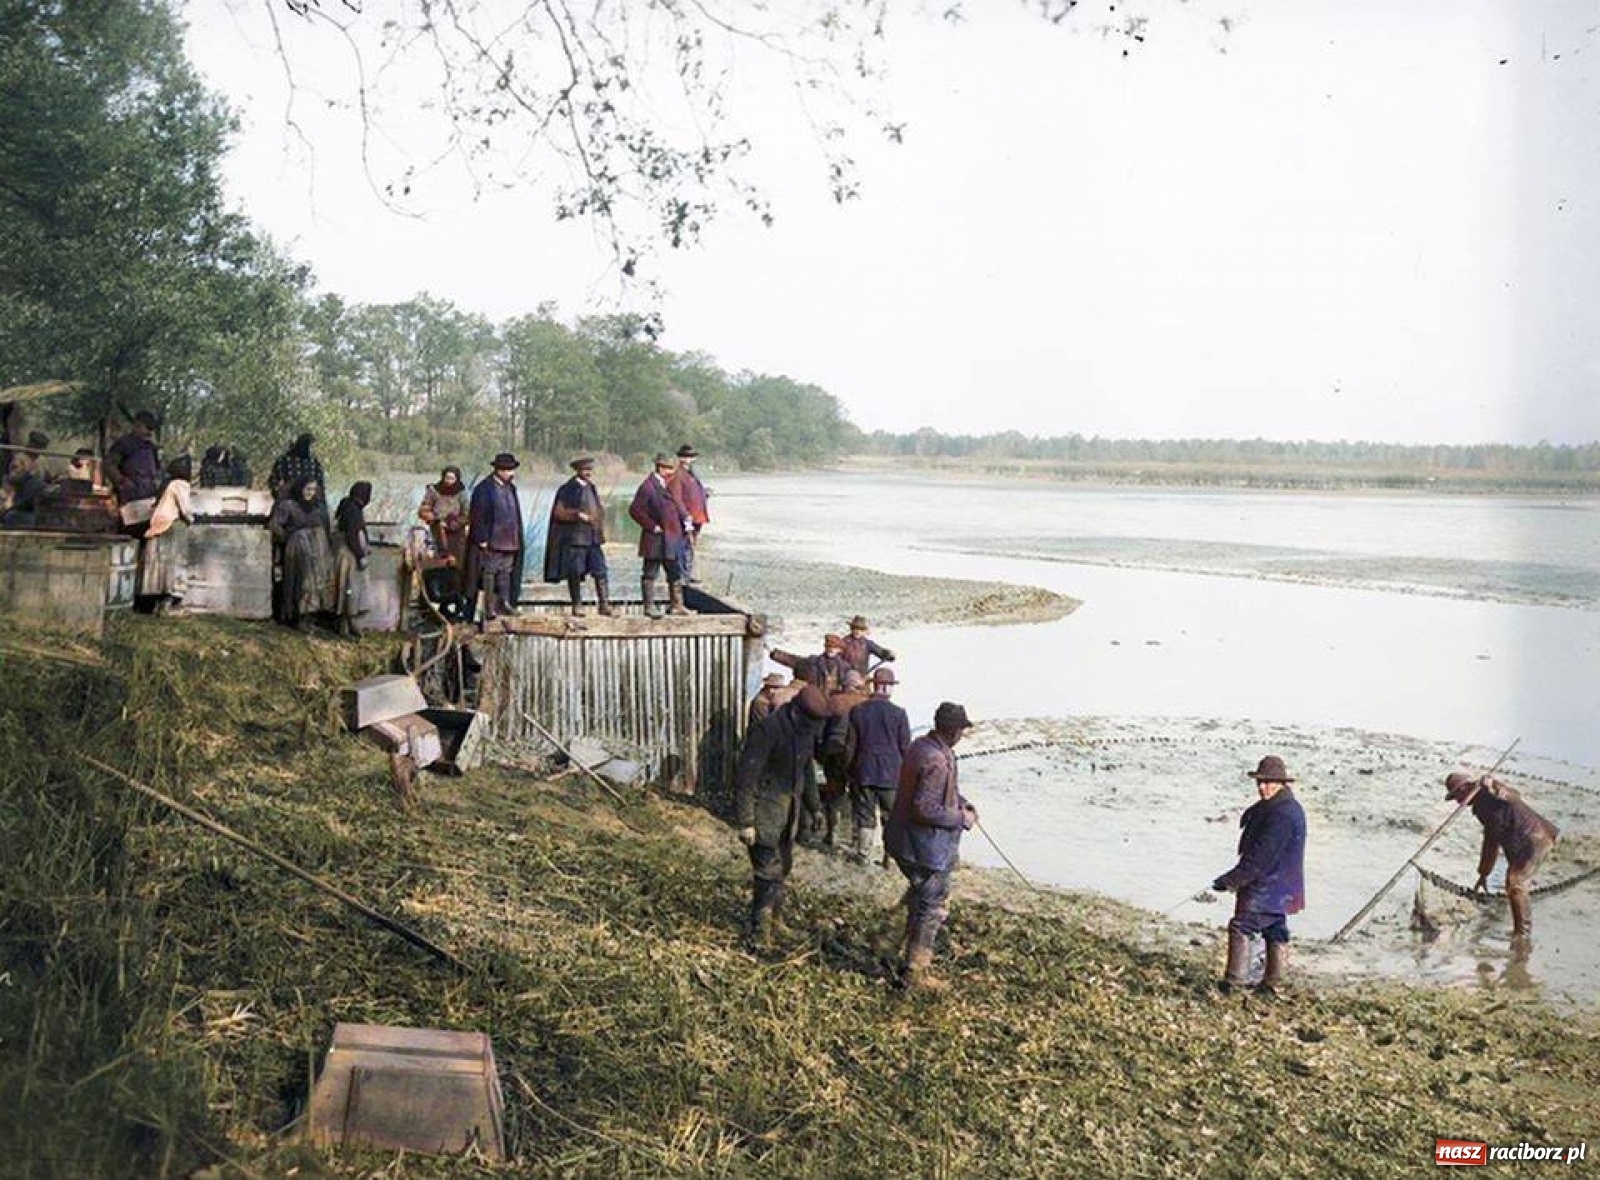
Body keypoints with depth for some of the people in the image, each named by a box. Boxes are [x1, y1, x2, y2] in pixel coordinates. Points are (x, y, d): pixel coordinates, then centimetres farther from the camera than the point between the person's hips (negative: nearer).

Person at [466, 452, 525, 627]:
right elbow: (477, 516, -12)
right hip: (490, 541, -7)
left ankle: (504, 603, 13)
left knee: (506, 572, 7)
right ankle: (489, 608, 3)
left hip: (509, 540, 7)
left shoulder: (510, 488, 12)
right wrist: (482, 540, -16)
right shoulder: (484, 488, -11)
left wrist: (516, 538, 15)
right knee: (489, 573, -1)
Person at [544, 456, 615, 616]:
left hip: (593, 537, 6)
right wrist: (578, 515, -20)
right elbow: (558, 512, -10)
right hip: (574, 538, -5)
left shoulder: (592, 488, 15)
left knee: (601, 571, -3)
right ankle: (577, 606, 12)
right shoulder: (568, 489, -6)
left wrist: (600, 527, 14)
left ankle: (604, 605, -1)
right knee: (575, 573, 1)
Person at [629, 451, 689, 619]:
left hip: (670, 538, 9)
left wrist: (684, 519, 9)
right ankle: (649, 606, 6)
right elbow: (634, 509, -19)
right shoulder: (647, 487, -14)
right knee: (650, 574, 1)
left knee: (675, 573, 12)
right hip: (655, 540, -9)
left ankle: (676, 605, 20)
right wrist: (652, 526, -18)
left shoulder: (665, 485, 13)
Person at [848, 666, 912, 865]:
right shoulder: (898, 713, -11)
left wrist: (848, 770, 15)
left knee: (865, 816, 12)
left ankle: (863, 855, 17)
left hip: (863, 772, 2)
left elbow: (850, 744, 4)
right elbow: (905, 747, -5)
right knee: (892, 817, 10)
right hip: (892, 774, -2)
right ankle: (890, 857, 13)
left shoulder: (857, 710, -3)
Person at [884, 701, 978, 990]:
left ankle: (911, 950, 42)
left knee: (920, 898, 27)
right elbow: (925, 810, -28)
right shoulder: (936, 761, -28)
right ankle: (915, 971, 10)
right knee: (933, 906, 3)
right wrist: (961, 819, -16)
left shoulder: (921, 746, 4)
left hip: (907, 840, 10)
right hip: (925, 847, -10)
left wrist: (962, 803, 8)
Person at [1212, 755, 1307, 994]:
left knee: (1241, 927, -7)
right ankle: (1274, 981, 22)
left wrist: (1229, 881, -22)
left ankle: (1235, 980, -5)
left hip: (1266, 889, -10)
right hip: (1278, 889, 10)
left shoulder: (1282, 814, -23)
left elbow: (1260, 857, -25)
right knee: (1276, 931, 14)